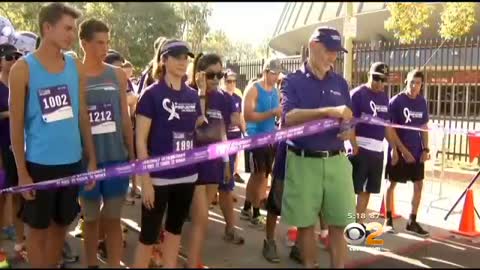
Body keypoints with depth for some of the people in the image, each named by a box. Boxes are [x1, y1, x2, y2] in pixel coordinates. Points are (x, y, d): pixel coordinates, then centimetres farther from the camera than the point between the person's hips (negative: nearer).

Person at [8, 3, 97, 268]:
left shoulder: (76, 67, 4)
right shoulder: (23, 68, -8)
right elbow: (16, 123, -6)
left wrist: (91, 159, 8)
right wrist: (22, 172, -8)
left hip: (73, 162, 4)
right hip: (39, 164, -4)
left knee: (60, 226, 16)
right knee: (38, 229, 10)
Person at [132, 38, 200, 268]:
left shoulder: (193, 96, 7)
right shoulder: (152, 94, -8)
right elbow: (141, 140, -10)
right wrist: (145, 180, -13)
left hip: (187, 175, 5)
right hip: (158, 177, -5)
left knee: (175, 229, 17)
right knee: (149, 235, 2)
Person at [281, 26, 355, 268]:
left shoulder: (340, 83, 12)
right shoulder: (293, 81, 0)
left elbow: (347, 121, 14)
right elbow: (289, 116, -17)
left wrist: (348, 131, -11)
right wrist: (328, 112, -29)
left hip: (336, 161, 3)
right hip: (303, 162, -3)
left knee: (338, 224, 3)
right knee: (305, 223, 8)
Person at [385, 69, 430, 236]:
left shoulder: (422, 102, 5)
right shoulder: (396, 101, -11)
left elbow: (424, 127, 12)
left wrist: (425, 149, 3)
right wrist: (403, 150, -16)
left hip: (417, 151, 5)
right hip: (399, 150, -5)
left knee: (418, 185, 6)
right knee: (392, 184, 4)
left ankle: (412, 221, 16)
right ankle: (388, 219, 15)